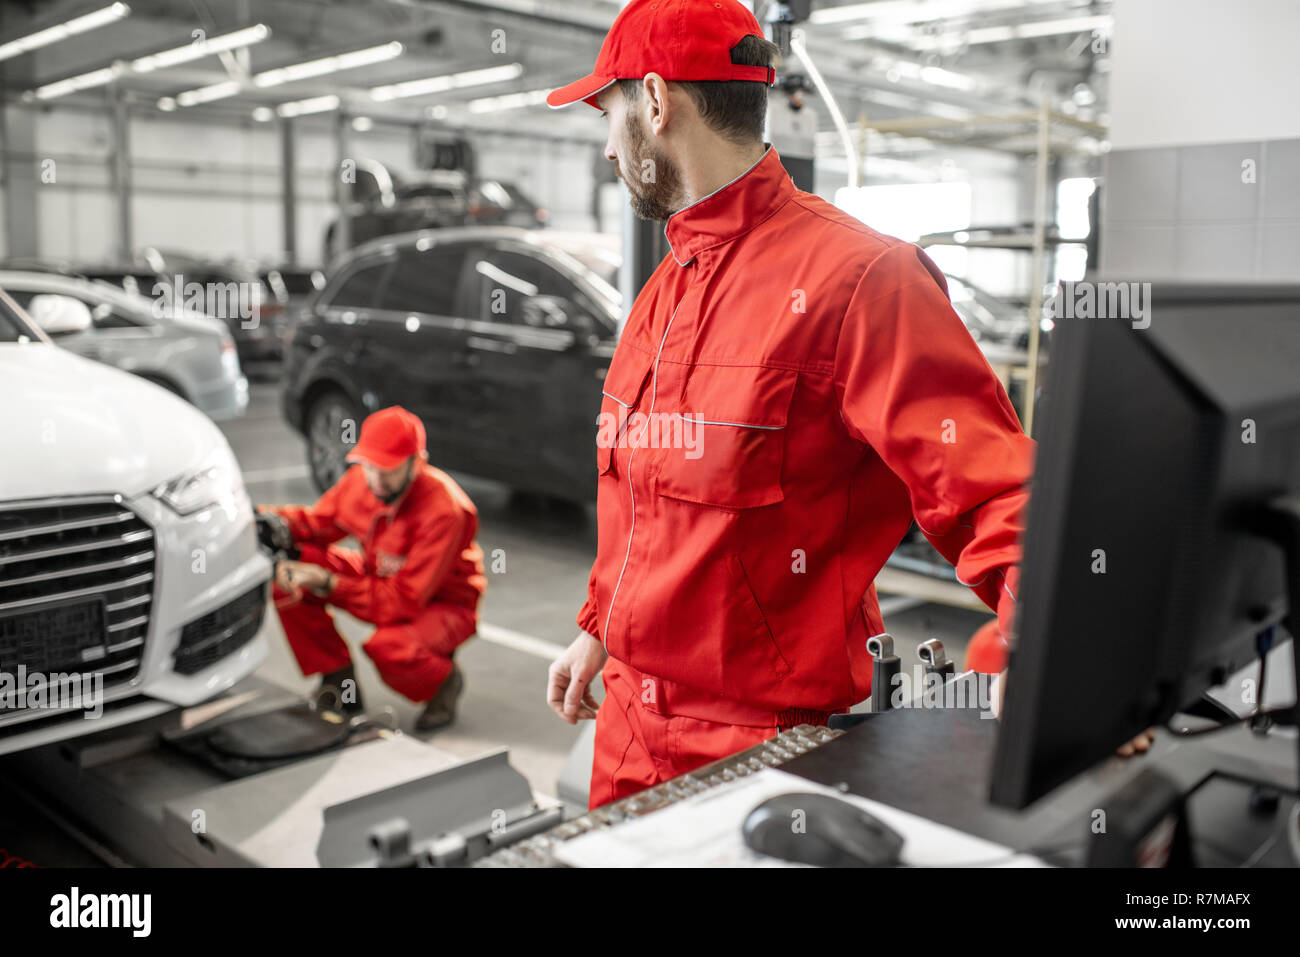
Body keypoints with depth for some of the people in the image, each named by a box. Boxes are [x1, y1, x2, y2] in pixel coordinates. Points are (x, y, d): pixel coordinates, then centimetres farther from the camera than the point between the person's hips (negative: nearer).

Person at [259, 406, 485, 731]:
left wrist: (327, 583, -35)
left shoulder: (443, 509, -32)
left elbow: (405, 600, -32)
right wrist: (279, 525, -19)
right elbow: (318, 522, 4)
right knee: (288, 573, -12)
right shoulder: (361, 479, -14)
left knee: (386, 646, -39)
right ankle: (339, 681, 2)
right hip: (380, 578, 7)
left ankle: (445, 680, -1)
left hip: (442, 604, -6)